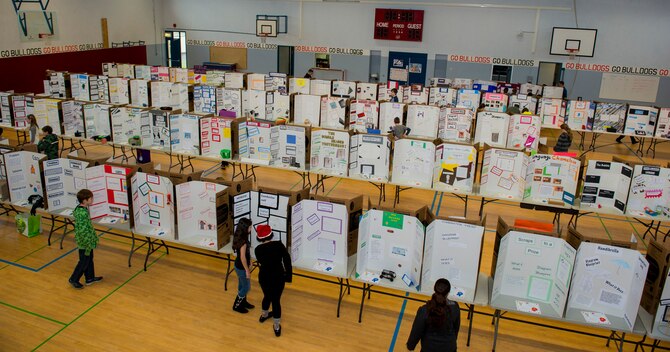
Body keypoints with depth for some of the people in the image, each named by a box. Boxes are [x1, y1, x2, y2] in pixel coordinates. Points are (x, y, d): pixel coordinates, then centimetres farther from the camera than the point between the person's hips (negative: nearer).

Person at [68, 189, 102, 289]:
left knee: (89, 259, 21)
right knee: (84, 261, 8)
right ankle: (74, 279, 25)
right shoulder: (82, 213, -29)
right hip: (85, 242, -10)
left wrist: (93, 238, 21)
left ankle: (90, 278, 36)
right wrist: (88, 245, -21)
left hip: (88, 240, 10)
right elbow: (83, 231, -27)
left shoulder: (82, 209, 1)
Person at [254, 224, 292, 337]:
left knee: (267, 296, 28)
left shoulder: (258, 249, -12)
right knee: (276, 300, 9)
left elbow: (261, 263, 2)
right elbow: (287, 260, -12)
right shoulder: (279, 245, -15)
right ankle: (277, 327, 17)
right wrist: (289, 275, -2)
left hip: (264, 278, 2)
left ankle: (264, 315, 53)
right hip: (278, 277, -2)